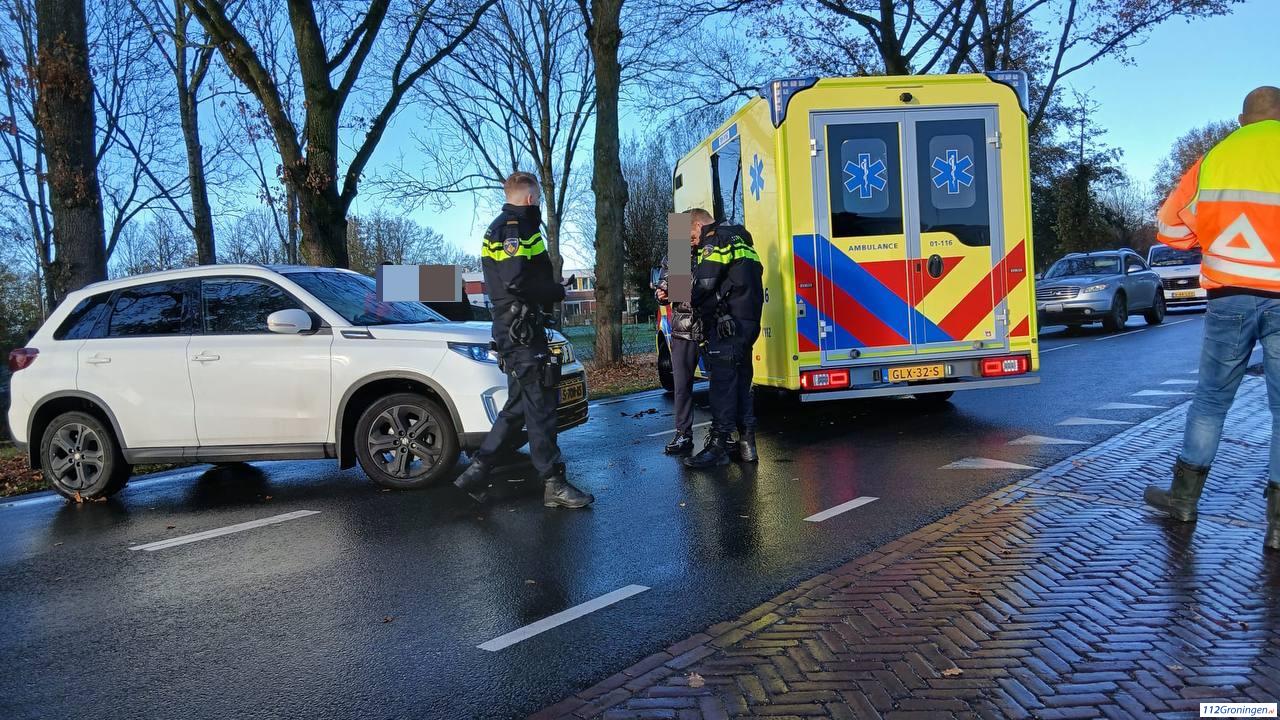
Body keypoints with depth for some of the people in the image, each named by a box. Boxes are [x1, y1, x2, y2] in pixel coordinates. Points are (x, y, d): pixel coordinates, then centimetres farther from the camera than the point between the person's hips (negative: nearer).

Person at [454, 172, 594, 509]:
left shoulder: (501, 228, 24)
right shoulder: (514, 227, -10)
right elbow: (518, 281, -21)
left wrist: (551, 287, 11)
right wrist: (557, 291, -8)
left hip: (516, 328, 11)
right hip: (521, 331, -11)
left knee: (519, 406, 13)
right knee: (539, 406, -7)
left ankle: (476, 472, 16)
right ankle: (553, 484, -2)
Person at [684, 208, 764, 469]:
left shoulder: (715, 241, -5)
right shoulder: (740, 240, 25)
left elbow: (704, 283, -15)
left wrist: (690, 301, 5)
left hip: (726, 323, -10)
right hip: (749, 321, 10)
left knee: (722, 382, -9)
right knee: (741, 381, 13)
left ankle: (718, 445, -9)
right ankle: (746, 442, 16)